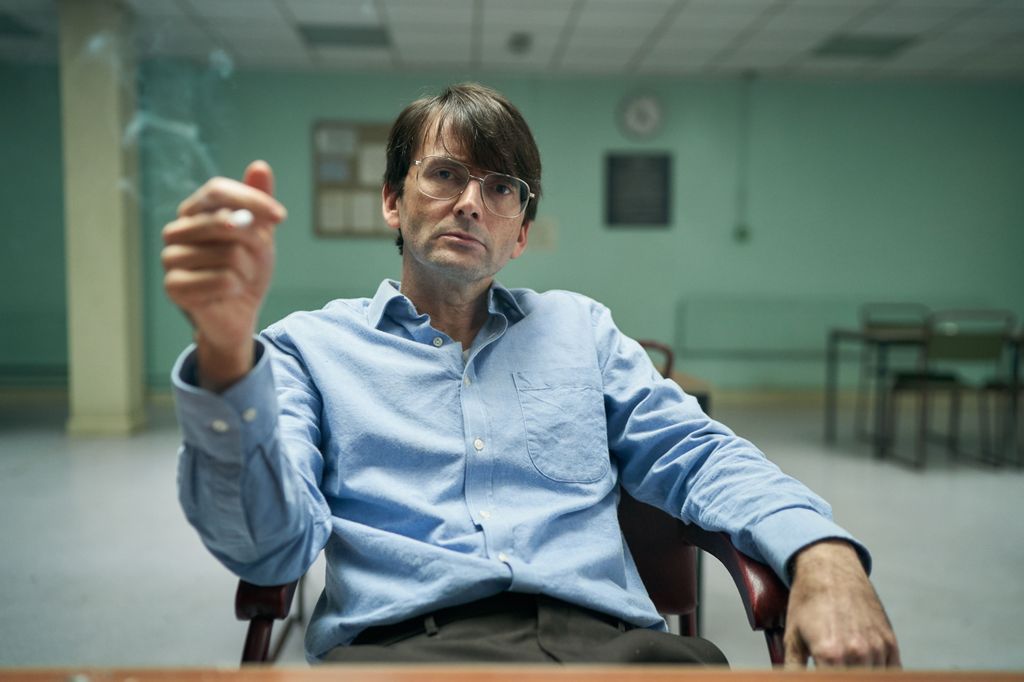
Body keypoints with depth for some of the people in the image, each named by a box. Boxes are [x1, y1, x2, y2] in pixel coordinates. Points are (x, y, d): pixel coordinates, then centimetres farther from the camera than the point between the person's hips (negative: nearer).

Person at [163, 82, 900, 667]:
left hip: (603, 635, 2)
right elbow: (271, 543, -6)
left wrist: (824, 551, -8)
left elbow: (697, 456, 12)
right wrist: (227, 347, -23)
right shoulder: (310, 347, 9)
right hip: (400, 640, -1)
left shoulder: (580, 328, 19)